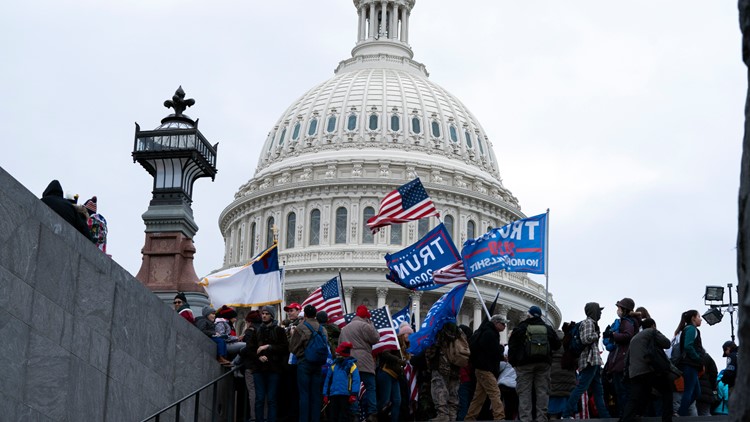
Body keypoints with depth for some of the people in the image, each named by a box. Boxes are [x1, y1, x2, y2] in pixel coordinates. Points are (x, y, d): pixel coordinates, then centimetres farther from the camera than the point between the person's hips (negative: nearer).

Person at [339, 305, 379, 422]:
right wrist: (371, 324, 12)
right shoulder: (364, 326, -4)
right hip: (363, 361, -7)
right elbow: (375, 338, 1)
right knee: (370, 387, -7)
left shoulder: (344, 328, 22)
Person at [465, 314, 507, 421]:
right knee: (495, 394, -15)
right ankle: (499, 418, -22)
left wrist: (502, 357, 10)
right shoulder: (489, 333, -14)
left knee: (479, 396, 11)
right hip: (486, 369, -10)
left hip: (481, 368, 10)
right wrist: (502, 348, -1)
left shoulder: (487, 333, 19)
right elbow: (494, 352, -20)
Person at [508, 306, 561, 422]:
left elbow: (512, 347, -1)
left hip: (524, 364, -3)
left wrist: (513, 362, 8)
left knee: (524, 392, -2)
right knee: (542, 391, 5)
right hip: (543, 364, 3)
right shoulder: (548, 329, 8)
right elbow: (557, 345, 15)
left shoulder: (520, 328, -1)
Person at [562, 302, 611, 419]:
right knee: (581, 387, -14)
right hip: (590, 360, -11)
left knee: (598, 390, 10)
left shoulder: (592, 323, 23)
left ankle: (604, 415, 12)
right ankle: (566, 414, -16)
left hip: (594, 361, 11)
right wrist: (597, 335, -6)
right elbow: (586, 339, -19)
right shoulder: (588, 322, -7)